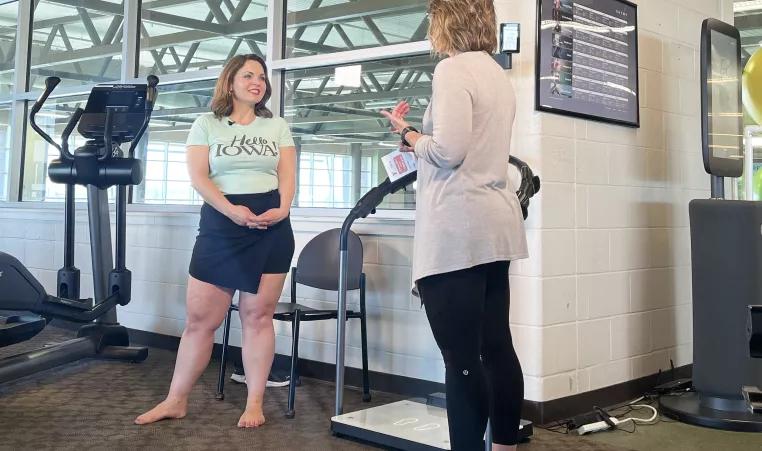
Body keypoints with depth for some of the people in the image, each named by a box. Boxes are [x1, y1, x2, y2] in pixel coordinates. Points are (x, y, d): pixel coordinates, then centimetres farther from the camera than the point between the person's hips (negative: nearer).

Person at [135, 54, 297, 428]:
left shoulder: (277, 127, 13)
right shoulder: (206, 124, 7)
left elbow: (288, 176, 6)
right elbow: (198, 177, -4)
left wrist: (283, 208, -15)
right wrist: (232, 210, -19)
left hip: (271, 228, 1)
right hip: (220, 226, -1)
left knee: (258, 315, 2)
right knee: (200, 317, 1)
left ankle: (255, 404, 10)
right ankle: (176, 401, 13)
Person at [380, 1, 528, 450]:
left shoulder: (452, 69, -8)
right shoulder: (498, 74, 19)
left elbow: (449, 151, -17)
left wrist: (408, 135, 1)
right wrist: (414, 131, 24)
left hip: (458, 227, -9)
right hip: (496, 224, 9)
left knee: (461, 357, -5)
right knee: (497, 347, 13)